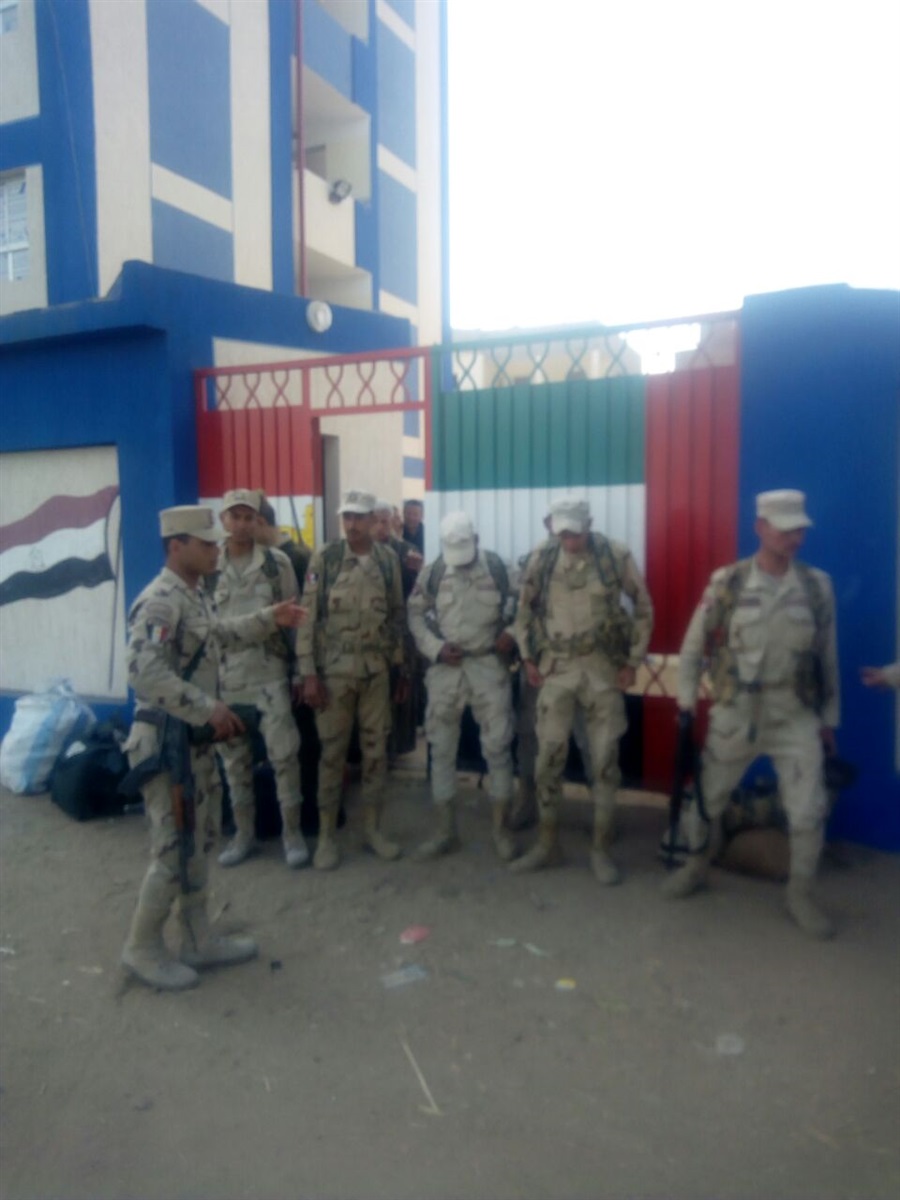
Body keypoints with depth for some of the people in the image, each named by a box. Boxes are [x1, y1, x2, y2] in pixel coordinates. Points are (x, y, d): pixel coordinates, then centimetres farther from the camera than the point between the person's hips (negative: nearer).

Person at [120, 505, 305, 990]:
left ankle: (198, 941, 30)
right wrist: (208, 708, -32)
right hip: (166, 740, -10)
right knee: (172, 848, 1)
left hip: (197, 738, 10)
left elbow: (216, 635, 27)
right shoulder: (158, 602, -22)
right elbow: (144, 672, -32)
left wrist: (268, 619, 22)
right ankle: (143, 948, 20)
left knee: (199, 842, 17)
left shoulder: (195, 594, 9)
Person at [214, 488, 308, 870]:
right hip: (225, 676, 2)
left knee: (283, 752, -1)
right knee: (234, 758, 12)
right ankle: (243, 834, 26)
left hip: (270, 672, -2)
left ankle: (292, 832, 13)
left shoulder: (277, 561, -1)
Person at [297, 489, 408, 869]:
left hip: (376, 670, 3)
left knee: (376, 750, 9)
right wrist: (308, 672, -11)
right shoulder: (324, 558, -5)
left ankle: (373, 829, 23)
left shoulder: (388, 560, 4)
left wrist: (401, 667, 9)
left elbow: (397, 616, 9)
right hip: (334, 670, -2)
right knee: (332, 752, 5)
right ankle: (326, 836, 17)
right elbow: (308, 616, -7)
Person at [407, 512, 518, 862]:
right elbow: (415, 613, 4)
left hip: (489, 665, -1)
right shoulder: (432, 572, -1)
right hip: (446, 668, 1)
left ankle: (500, 829, 18)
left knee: (498, 747, 2)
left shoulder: (495, 567, -2)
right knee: (442, 750, 6)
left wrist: (512, 634, -11)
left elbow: (514, 607, 7)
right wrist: (435, 648, -8)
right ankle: (446, 831, 20)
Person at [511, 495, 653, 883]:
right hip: (556, 669, 2)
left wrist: (632, 662, -2)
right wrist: (529, 658, 5)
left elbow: (643, 608, 0)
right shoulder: (541, 558, -2)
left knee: (604, 761, 4)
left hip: (603, 668, -1)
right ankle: (547, 842, 22)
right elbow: (525, 609, 9)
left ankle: (601, 849, 17)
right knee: (548, 757, 5)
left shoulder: (616, 555, -8)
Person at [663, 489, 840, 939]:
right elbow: (695, 644, -1)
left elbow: (827, 657, 5)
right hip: (734, 716, -1)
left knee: (809, 810, 1)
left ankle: (800, 896, 23)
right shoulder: (727, 582, -7)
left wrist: (830, 719, 8)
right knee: (708, 797, 12)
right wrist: (686, 700, -3)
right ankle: (698, 865, 37)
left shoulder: (818, 585, -2)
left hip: (796, 719, 1)